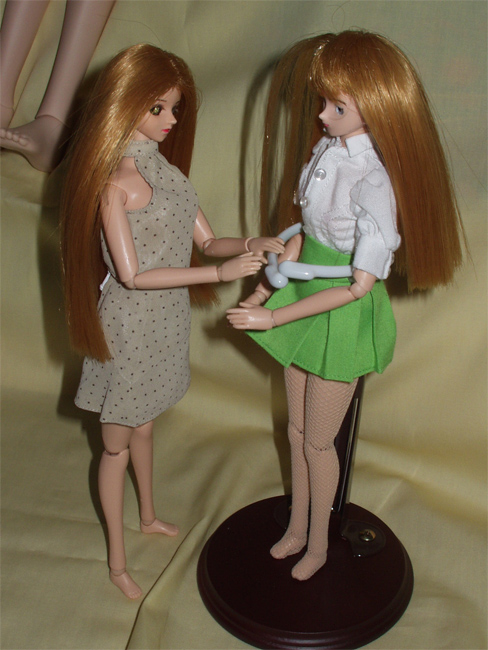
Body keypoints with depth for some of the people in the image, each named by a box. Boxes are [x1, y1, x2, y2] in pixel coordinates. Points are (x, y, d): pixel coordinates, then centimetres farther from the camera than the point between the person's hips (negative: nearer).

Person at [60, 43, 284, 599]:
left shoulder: (166, 168, 4)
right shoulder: (116, 181, -20)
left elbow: (206, 240, 5)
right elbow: (131, 274, -25)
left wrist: (249, 245, -16)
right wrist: (219, 273, -27)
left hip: (164, 323, 7)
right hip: (128, 327, -7)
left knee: (143, 426, 25)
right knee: (117, 445, 10)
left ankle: (148, 516, 48)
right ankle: (117, 561, 28)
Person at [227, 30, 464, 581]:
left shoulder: (374, 182, -27)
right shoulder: (324, 150, -3)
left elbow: (359, 285, -24)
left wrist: (273, 318, -22)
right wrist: (267, 286, 4)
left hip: (344, 317, -7)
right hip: (303, 298, 7)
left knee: (317, 442, 11)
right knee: (296, 430, 20)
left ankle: (317, 545, 38)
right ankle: (296, 528, 44)